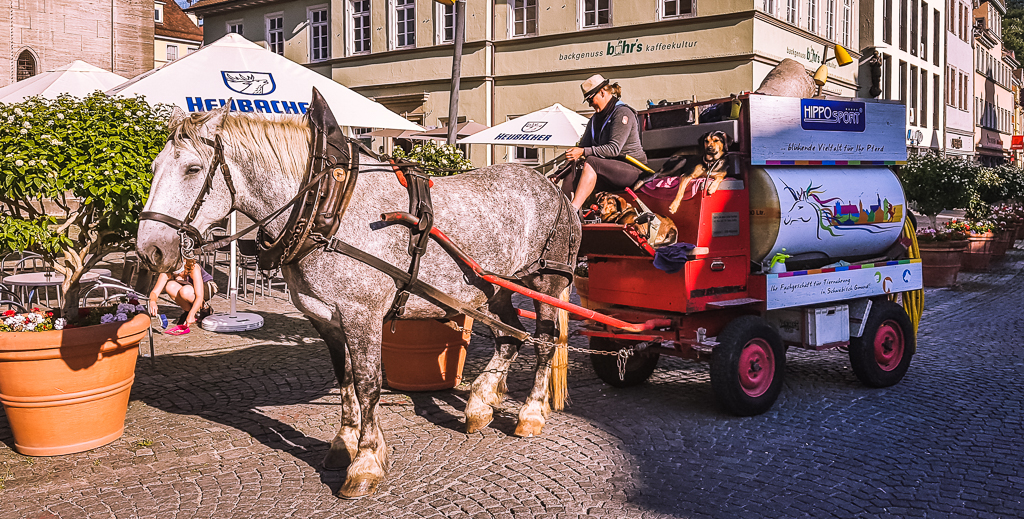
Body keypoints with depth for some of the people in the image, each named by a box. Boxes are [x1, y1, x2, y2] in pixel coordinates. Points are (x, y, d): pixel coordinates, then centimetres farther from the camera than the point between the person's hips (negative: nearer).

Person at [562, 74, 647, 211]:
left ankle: (573, 210, -42)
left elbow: (614, 149, -20)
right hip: (610, 169, 8)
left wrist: (584, 152, -26)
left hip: (631, 169, -8)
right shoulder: (596, 118, 17)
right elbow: (583, 145, 13)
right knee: (571, 177, -15)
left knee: (591, 162, -32)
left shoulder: (622, 113, -10)